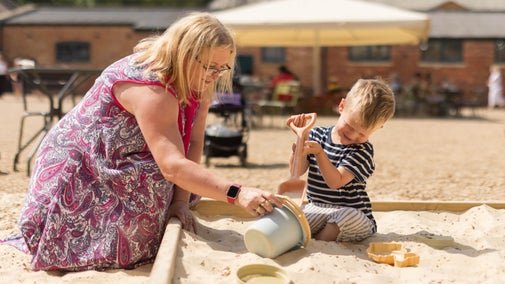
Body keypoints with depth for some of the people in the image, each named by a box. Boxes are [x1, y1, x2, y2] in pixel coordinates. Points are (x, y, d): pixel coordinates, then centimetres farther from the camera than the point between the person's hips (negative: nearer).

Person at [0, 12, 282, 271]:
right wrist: (237, 194, -50)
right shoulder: (151, 90, -34)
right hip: (78, 172, -9)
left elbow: (193, 144, -10)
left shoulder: (196, 84, -4)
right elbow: (173, 165, -43)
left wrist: (180, 201, -21)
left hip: (118, 168, 9)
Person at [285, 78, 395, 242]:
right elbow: (298, 170, -1)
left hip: (352, 213, -3)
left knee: (349, 217, -38)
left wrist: (319, 152, -33)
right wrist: (302, 137, -12)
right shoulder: (317, 134, 5)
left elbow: (336, 182, -21)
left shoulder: (363, 149, -9)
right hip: (316, 209, 3)